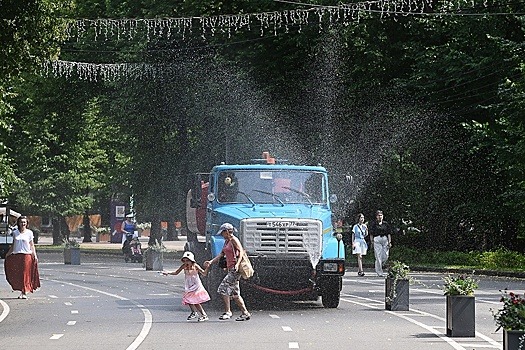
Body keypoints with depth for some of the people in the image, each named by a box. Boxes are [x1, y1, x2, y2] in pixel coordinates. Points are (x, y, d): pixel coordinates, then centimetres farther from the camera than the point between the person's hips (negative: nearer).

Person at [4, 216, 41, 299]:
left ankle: (25, 292, 2)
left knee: (26, 274, -4)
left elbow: (32, 245, 5)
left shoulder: (29, 233, 3)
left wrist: (35, 255, -4)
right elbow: (13, 245, 16)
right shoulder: (15, 232, 9)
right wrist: (8, 254, 11)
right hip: (16, 255, 3)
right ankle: (21, 292, 11)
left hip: (26, 255, -3)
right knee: (17, 275, 0)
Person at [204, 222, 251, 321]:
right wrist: (210, 262, 11)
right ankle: (245, 313, 13)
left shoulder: (234, 240, -8)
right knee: (234, 293, 9)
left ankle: (228, 312, -11)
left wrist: (237, 264, -29)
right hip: (230, 269, 10)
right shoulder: (226, 242, 18)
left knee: (224, 288, -14)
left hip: (235, 269, -10)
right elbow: (221, 254, 21)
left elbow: (241, 252, -17)